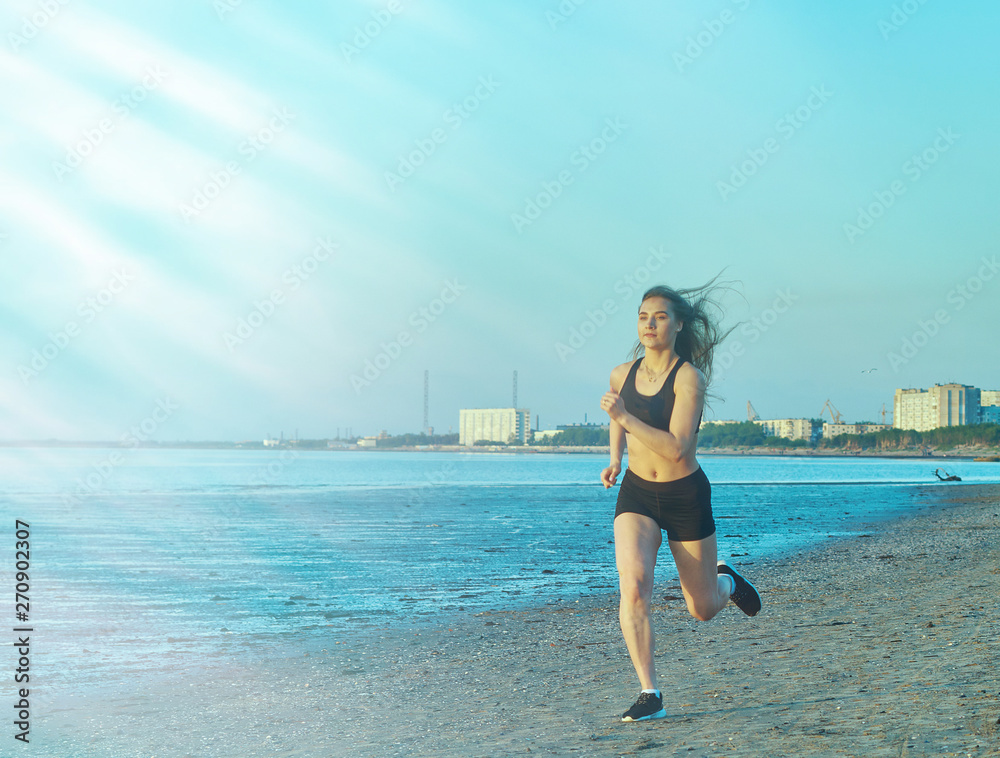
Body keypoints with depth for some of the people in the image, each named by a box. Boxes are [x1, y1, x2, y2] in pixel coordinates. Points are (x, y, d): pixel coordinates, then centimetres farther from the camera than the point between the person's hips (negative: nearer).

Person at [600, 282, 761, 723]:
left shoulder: (689, 377, -18)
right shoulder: (622, 375, -2)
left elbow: (676, 448, -28)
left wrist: (625, 416, -33)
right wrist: (615, 460, 5)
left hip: (686, 497, -3)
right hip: (636, 493, 3)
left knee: (703, 609, 10)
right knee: (633, 588, -22)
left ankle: (725, 581, 48)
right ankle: (650, 696, -15)